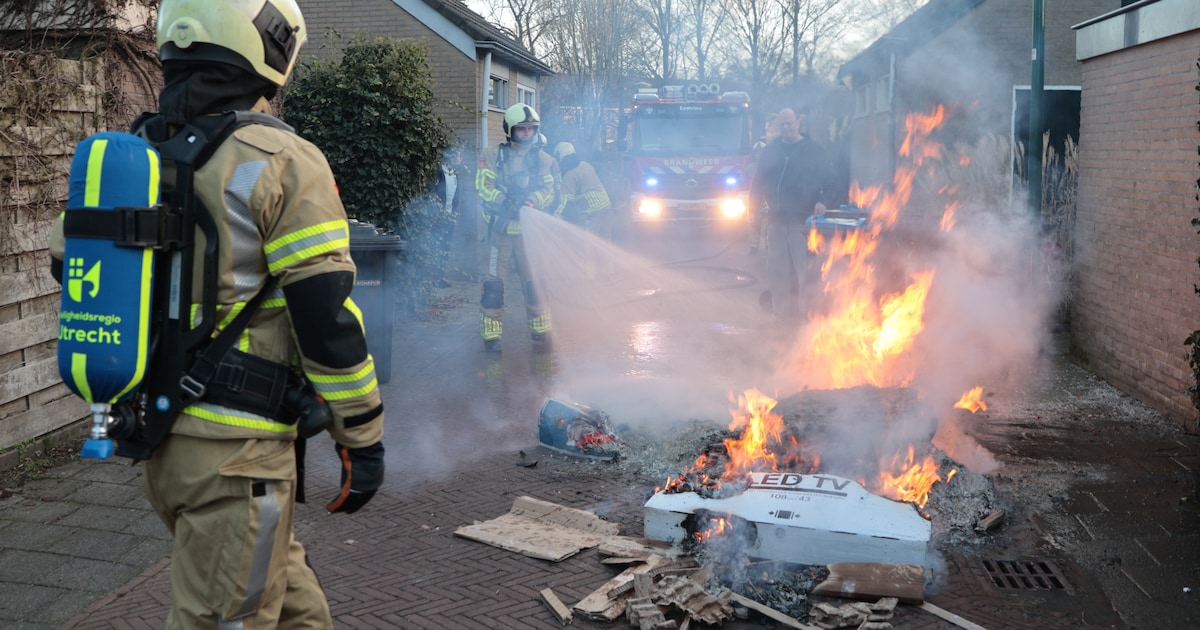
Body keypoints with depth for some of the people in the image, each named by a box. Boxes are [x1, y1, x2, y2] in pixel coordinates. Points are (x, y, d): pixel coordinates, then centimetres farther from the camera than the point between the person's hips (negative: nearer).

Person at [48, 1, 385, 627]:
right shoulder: (280, 162, -14)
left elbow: (70, 262, 17)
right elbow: (327, 317, -16)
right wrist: (362, 438, -7)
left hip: (161, 434, 8)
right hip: (237, 446, -7)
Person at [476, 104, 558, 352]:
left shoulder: (543, 159, 9)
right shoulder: (492, 156, 3)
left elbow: (548, 190, -1)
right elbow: (483, 186, -7)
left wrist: (531, 202, -21)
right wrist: (504, 202, -22)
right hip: (500, 230, -2)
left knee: (534, 283, 7)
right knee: (494, 283, -4)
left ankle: (541, 331, 19)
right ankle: (491, 336, 2)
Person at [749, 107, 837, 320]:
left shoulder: (813, 150, 4)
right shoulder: (769, 152, 14)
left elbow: (828, 179, 2)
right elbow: (758, 183, 17)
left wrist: (823, 200, -13)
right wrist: (754, 206, 8)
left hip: (803, 220, -4)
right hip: (776, 219, 4)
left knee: (803, 267, -7)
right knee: (777, 269, 6)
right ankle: (780, 310, 14)